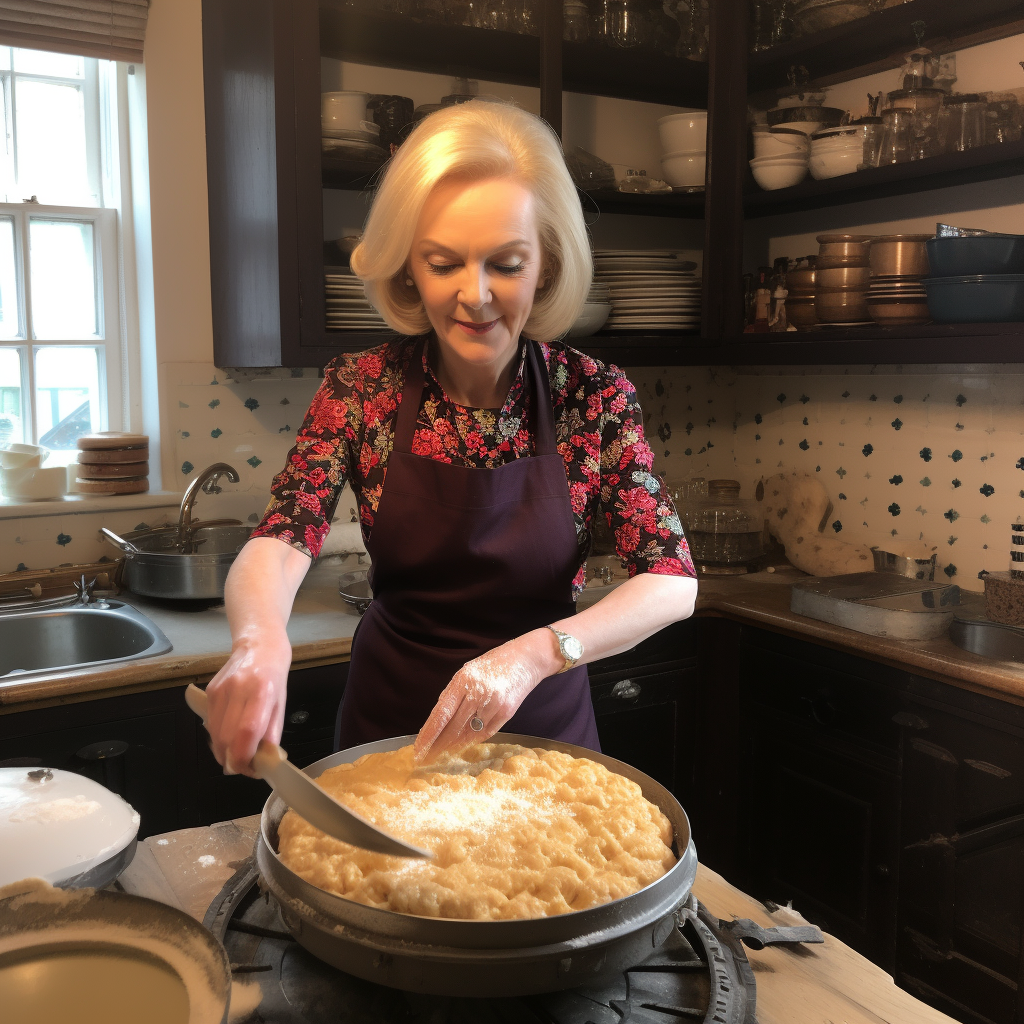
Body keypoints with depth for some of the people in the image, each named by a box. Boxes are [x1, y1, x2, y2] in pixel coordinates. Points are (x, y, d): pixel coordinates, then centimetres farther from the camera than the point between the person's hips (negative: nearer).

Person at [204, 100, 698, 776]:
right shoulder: (361, 388, -13)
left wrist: (535, 654, -35)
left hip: (542, 724, 0)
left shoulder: (594, 396, -15)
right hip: (391, 724, 1)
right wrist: (260, 637, -45)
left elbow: (673, 582, -18)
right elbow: (281, 542, -23)